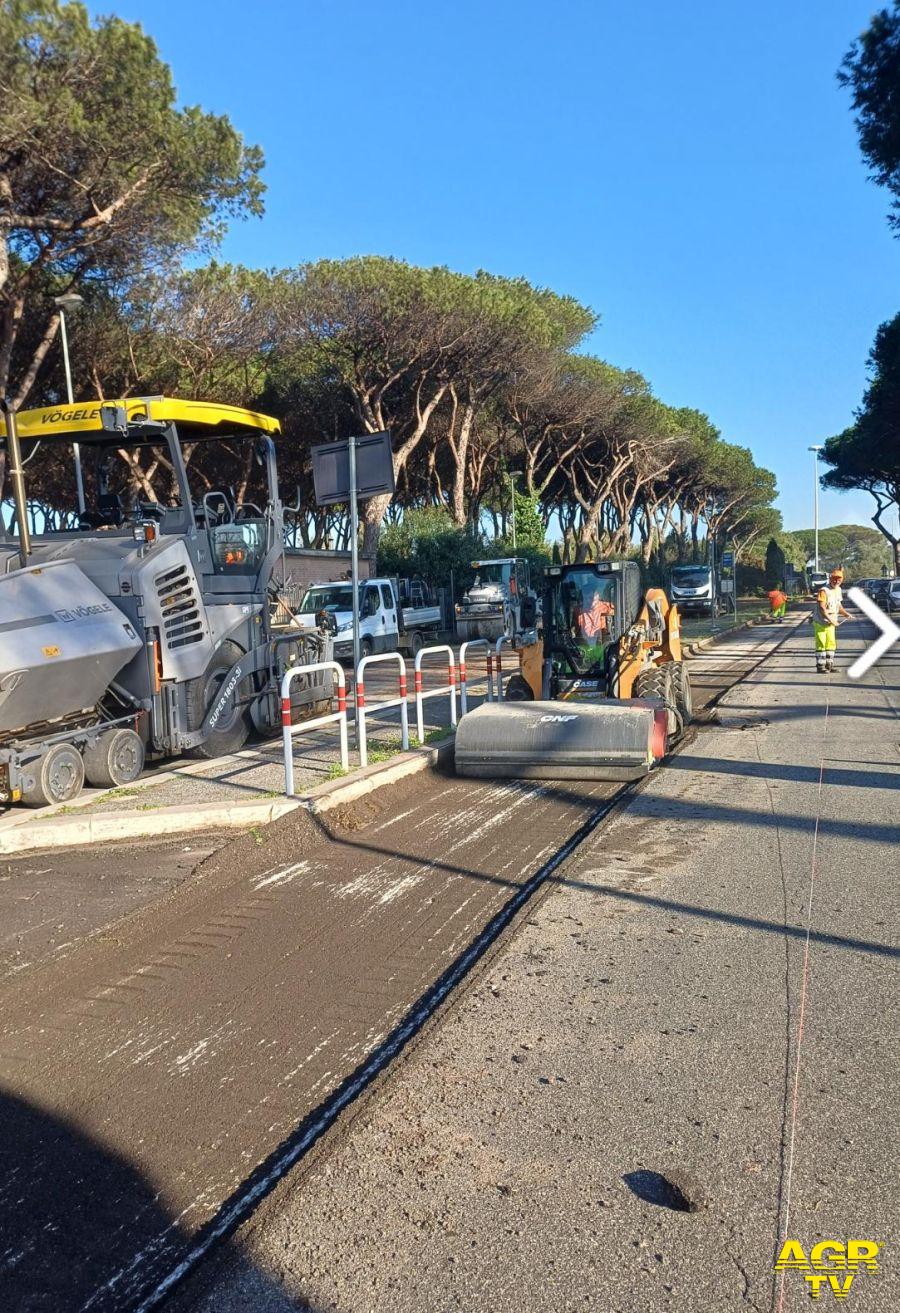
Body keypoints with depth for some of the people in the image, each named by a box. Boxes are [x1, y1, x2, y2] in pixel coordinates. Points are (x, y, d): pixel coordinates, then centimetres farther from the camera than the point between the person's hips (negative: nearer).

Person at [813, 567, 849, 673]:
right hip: (820, 622, -8)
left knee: (831, 643, 11)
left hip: (831, 623, 8)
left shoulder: (838, 590, 7)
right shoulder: (824, 591, -20)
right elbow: (822, 608, -26)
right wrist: (831, 620, -30)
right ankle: (820, 666, 2)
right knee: (821, 644, -4)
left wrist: (846, 614, 3)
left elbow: (838, 605, 18)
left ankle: (829, 664, 19)